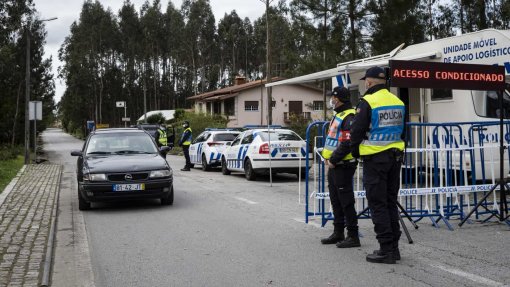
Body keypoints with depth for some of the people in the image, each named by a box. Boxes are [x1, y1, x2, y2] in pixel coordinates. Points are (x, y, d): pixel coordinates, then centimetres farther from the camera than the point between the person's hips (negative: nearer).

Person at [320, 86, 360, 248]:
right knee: (336, 201, 16)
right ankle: (338, 233, 26)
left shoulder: (349, 117, -15)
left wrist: (333, 160, -18)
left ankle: (353, 236, 1)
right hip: (333, 166, 10)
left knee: (346, 201, -6)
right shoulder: (338, 116, 18)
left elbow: (347, 144, -23)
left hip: (343, 166, -10)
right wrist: (327, 157, 12)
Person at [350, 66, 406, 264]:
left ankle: (386, 249, 0)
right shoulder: (398, 102, 11)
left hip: (375, 159, -7)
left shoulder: (368, 102, -12)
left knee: (378, 204, -1)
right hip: (395, 157, 7)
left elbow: (356, 131, -10)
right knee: (391, 202, 14)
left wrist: (355, 152, 6)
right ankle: (394, 247, 18)